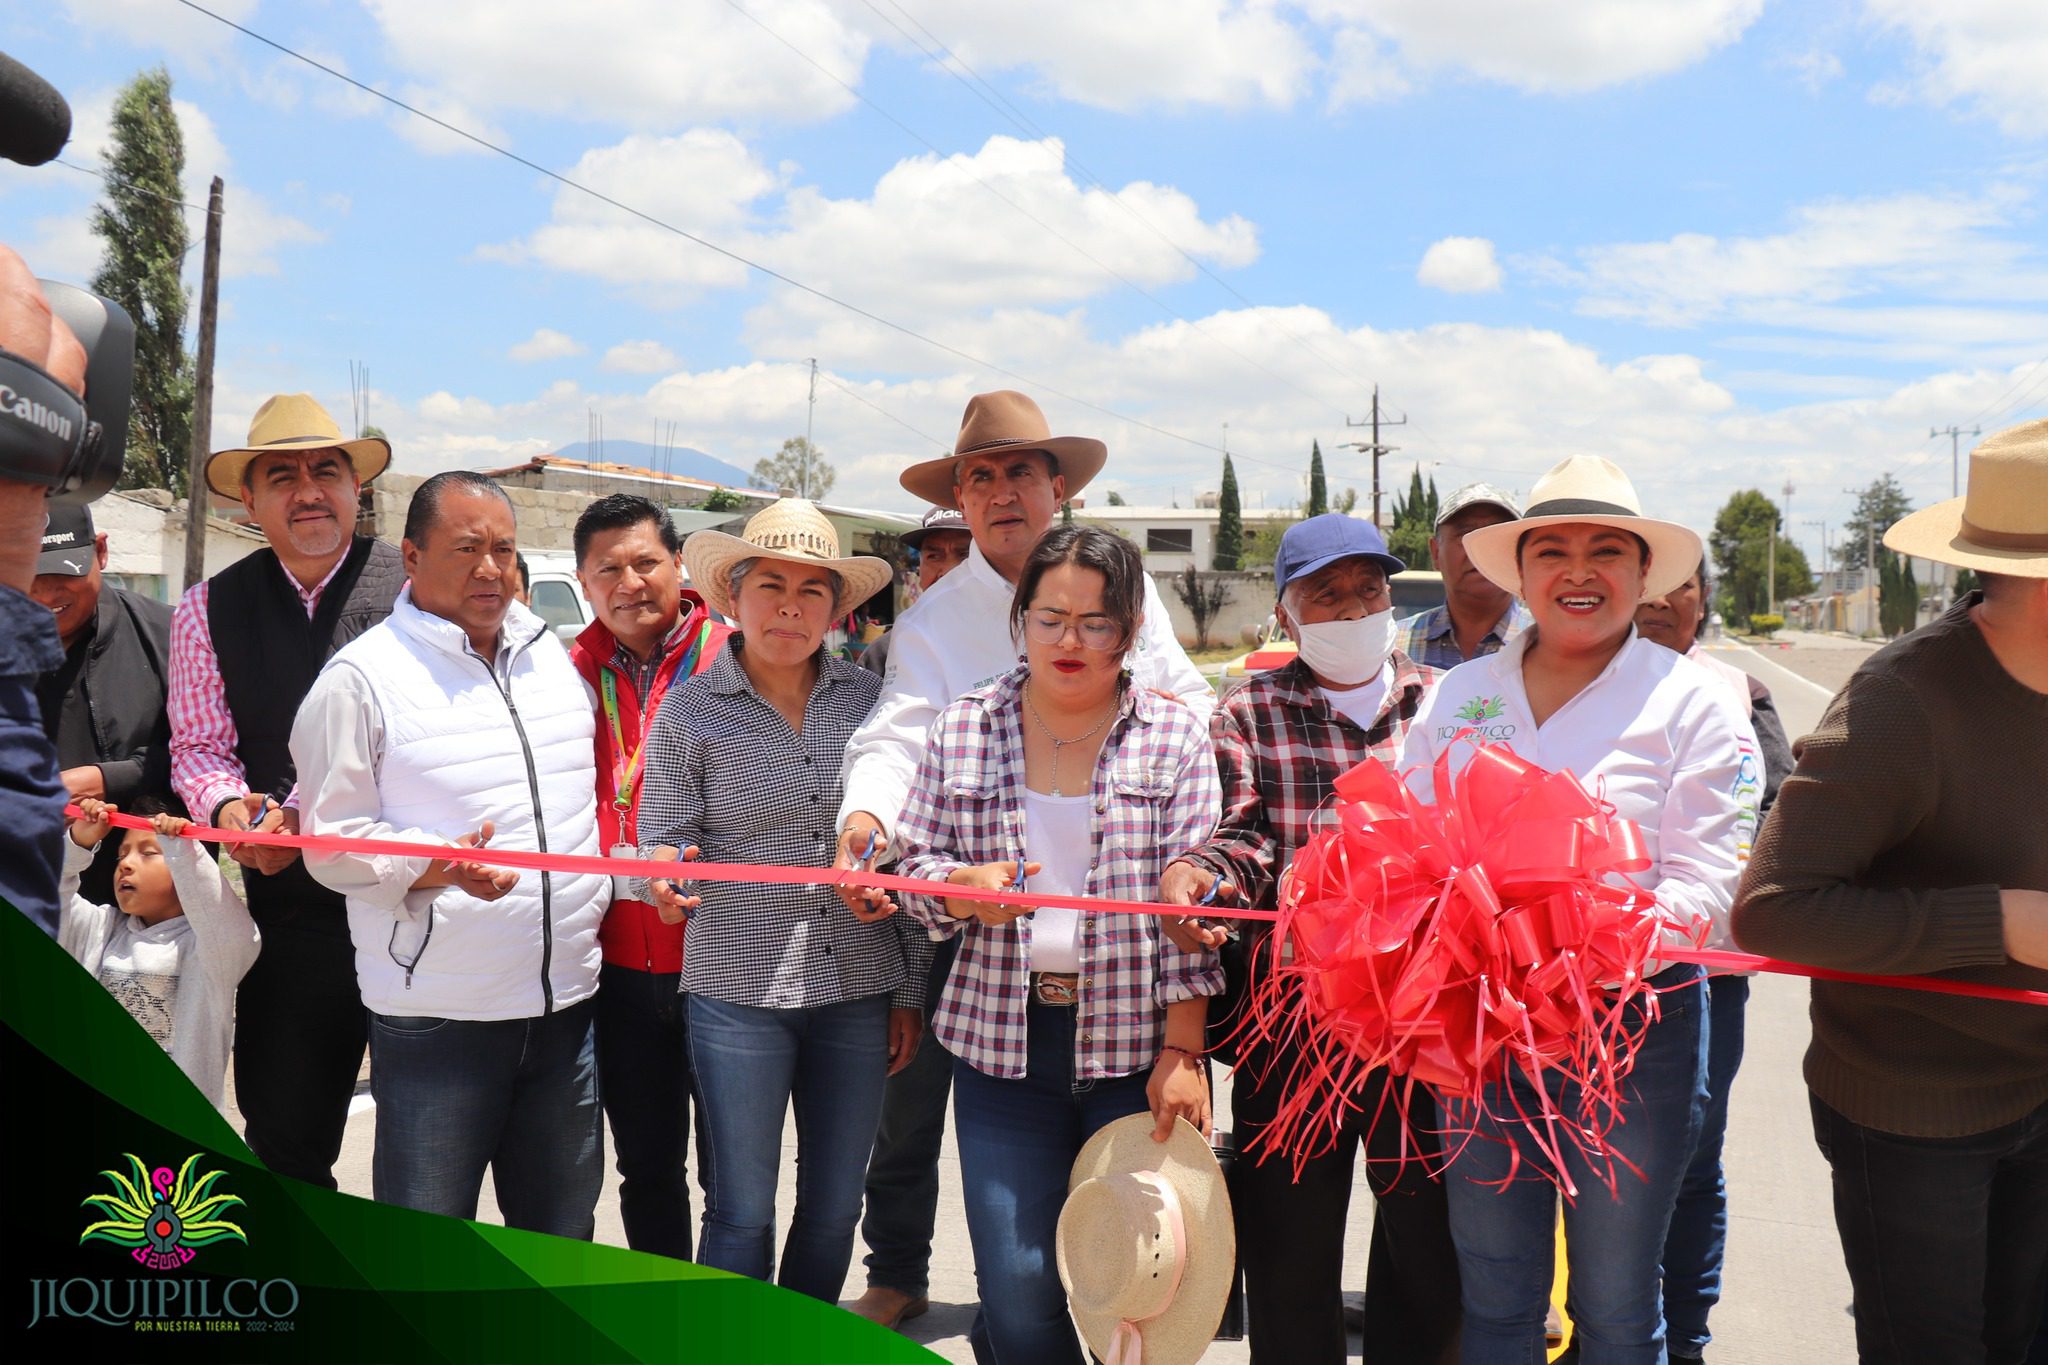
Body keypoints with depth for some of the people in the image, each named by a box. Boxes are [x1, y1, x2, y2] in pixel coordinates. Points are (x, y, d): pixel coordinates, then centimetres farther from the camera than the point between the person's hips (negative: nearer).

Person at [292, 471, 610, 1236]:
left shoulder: (553, 657, 12)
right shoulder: (362, 676, -6)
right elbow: (333, 841, -8)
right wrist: (439, 864, -24)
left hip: (566, 1002, 5)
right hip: (435, 1020, -5)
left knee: (562, 1237, 17)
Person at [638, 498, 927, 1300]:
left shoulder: (868, 701, 5)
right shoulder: (690, 709, 0)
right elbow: (662, 842, 0)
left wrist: (910, 990, 7)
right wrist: (665, 876, -24)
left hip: (860, 991, 3)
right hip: (739, 992, -2)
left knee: (835, 1208, 12)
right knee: (742, 1212, 3)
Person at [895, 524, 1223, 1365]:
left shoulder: (1175, 737, 1)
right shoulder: (962, 730, 5)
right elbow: (913, 866, 9)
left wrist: (1182, 1050, -8)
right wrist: (963, 886, -15)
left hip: (1137, 1042, -1)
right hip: (1004, 1039, 1)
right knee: (1015, 1293, 3)